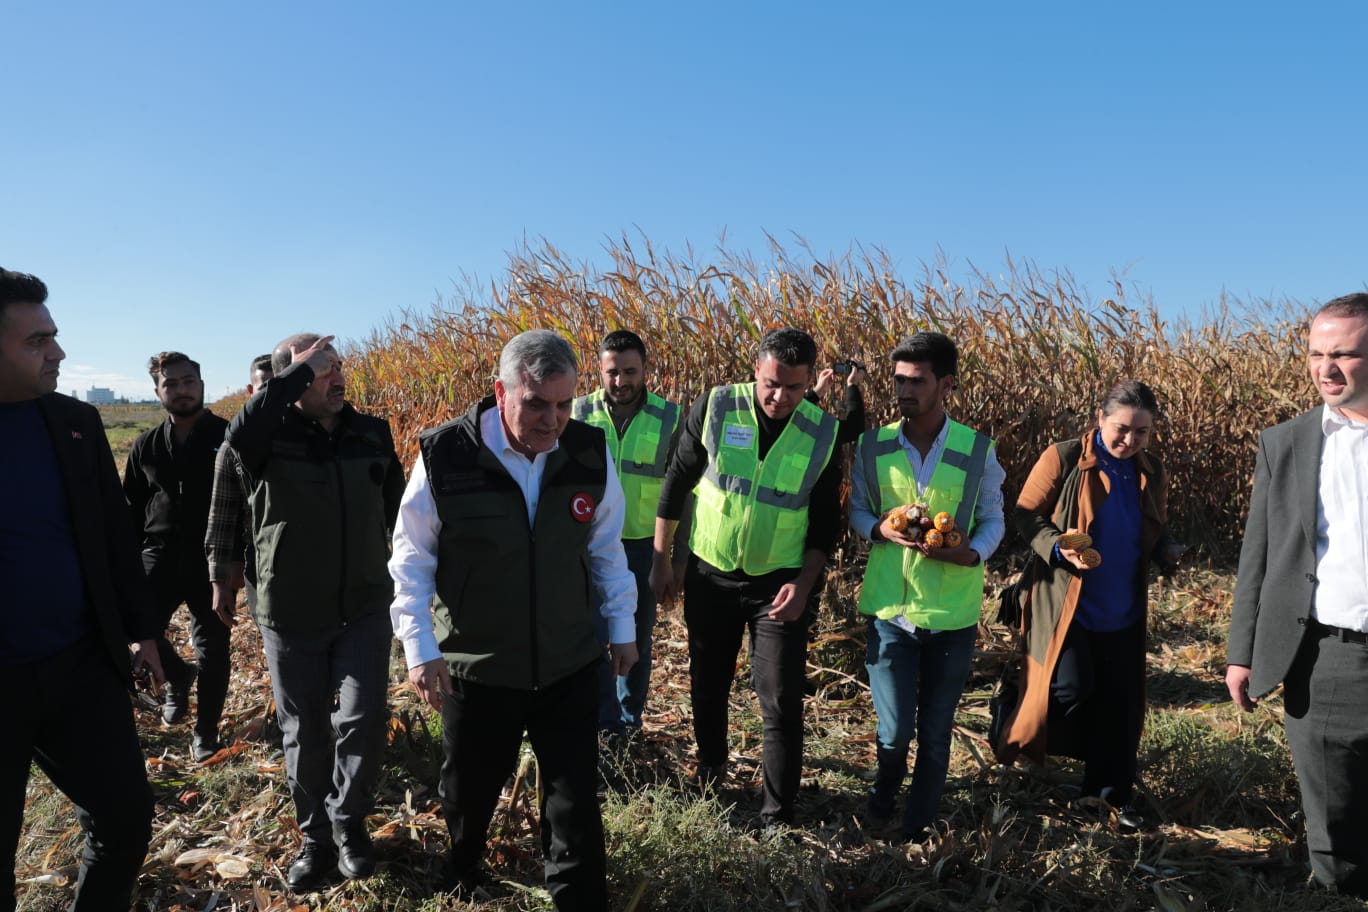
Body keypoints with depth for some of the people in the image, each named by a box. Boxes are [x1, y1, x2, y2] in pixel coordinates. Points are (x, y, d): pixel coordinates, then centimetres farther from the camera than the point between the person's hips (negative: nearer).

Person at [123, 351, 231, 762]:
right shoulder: (146, 445, 6)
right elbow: (131, 510, 14)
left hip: (213, 560, -2)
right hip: (160, 554, 3)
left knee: (212, 648, 6)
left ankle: (206, 730, 26)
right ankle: (177, 675, 19)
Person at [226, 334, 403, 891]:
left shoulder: (373, 433, -1)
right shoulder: (271, 437, -11)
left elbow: (395, 505, 14)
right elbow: (240, 432, -37)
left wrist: (393, 566, 15)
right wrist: (302, 369, -30)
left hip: (364, 609, 2)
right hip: (291, 615, -1)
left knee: (362, 719, -3)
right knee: (304, 733, 12)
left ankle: (349, 823, 23)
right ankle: (315, 837, 32)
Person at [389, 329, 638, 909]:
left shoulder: (590, 453, -9)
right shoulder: (445, 456, -16)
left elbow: (606, 548, 5)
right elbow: (413, 559, -6)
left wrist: (622, 627, 8)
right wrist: (419, 649, -10)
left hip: (569, 665, 1)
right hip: (475, 667, 0)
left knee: (576, 802, 8)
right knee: (468, 795, 22)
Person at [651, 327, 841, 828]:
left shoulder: (823, 433, -9)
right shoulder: (715, 407, -12)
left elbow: (826, 519, 0)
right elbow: (676, 483, -2)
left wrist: (803, 584, -10)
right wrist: (661, 559, 1)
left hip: (778, 583, -1)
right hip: (708, 574, 1)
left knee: (781, 704, 0)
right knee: (707, 684, 19)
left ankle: (778, 816, 16)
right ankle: (709, 767, 45)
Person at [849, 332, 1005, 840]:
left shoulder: (978, 451, -6)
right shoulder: (872, 446, -4)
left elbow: (993, 521, 4)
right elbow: (856, 511, 7)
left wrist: (971, 554, -17)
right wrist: (880, 529, -15)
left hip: (953, 613, 0)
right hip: (890, 607, 0)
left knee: (936, 734, 13)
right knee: (895, 731, 2)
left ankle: (919, 828, 36)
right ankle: (884, 791, 38)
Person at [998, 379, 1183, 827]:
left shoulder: (1152, 472, 7)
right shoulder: (1062, 459, -10)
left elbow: (1154, 533, 19)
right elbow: (1026, 515, -7)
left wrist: (1170, 553, -3)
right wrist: (1060, 550, -23)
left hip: (1124, 612, 5)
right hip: (1067, 604, -5)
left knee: (1120, 704, 10)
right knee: (1069, 689, -8)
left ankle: (1112, 792, 26)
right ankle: (1017, 747, 19)